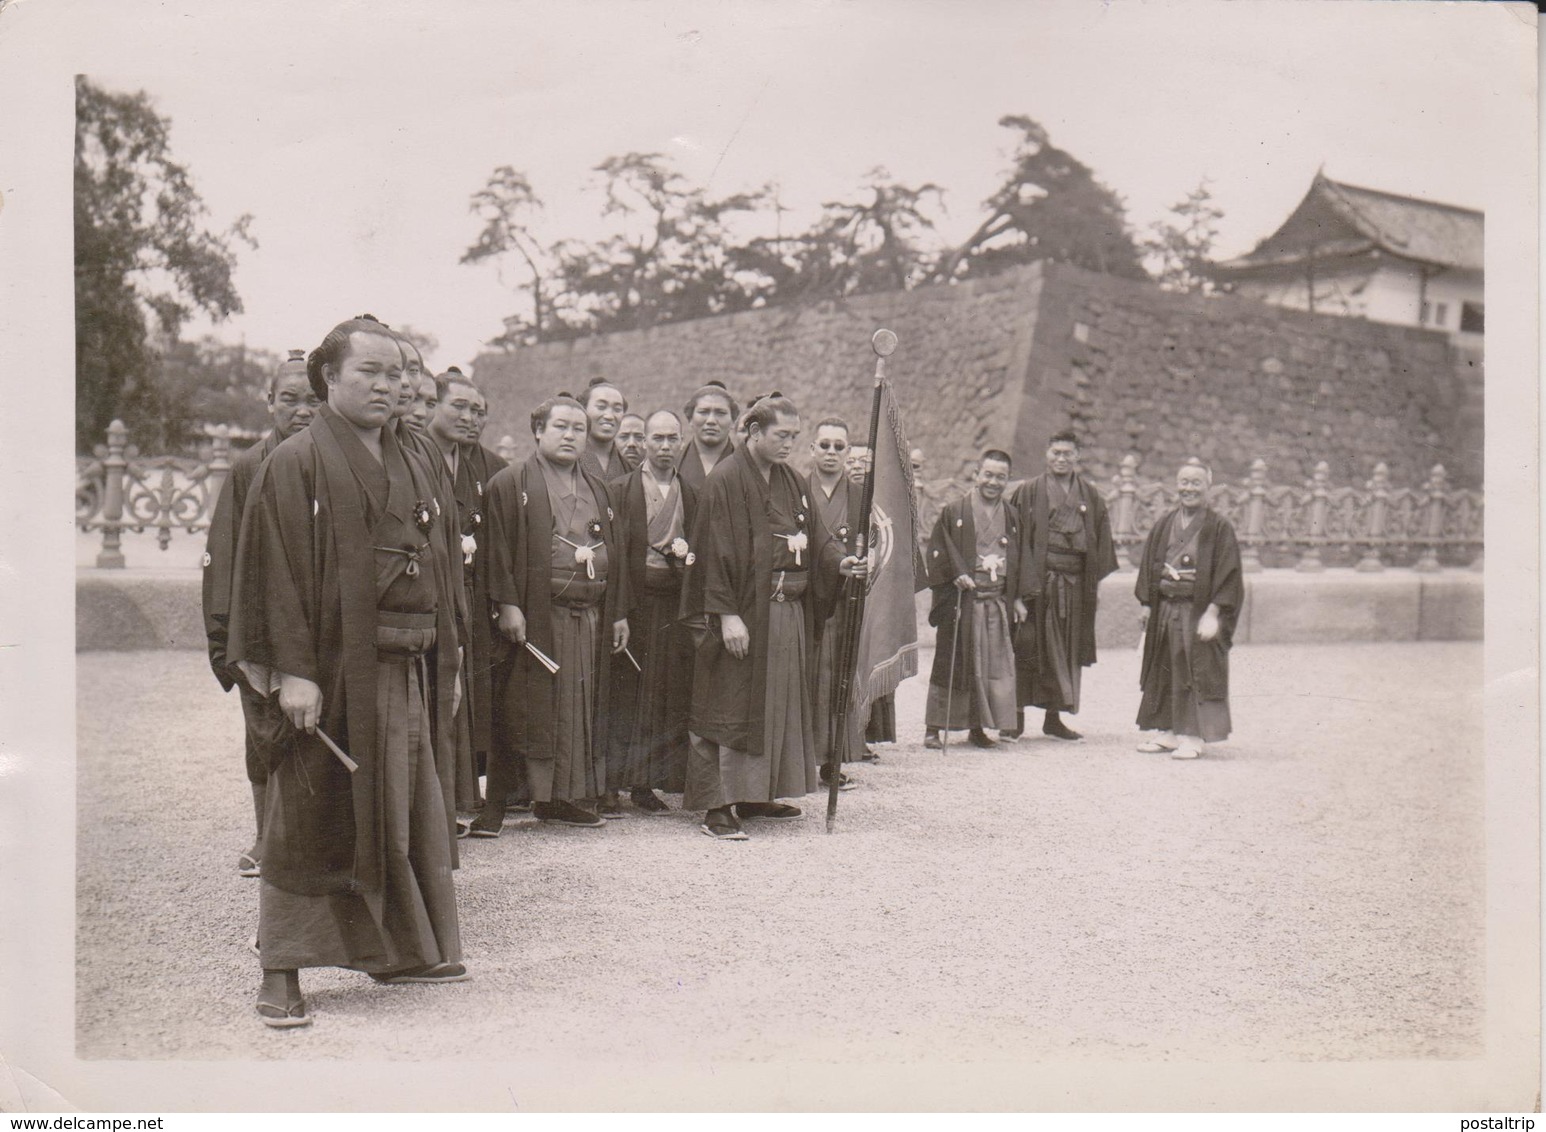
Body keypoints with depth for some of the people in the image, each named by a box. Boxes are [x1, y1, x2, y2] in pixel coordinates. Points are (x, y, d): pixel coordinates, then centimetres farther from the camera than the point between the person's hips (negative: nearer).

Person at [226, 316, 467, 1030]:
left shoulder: (409, 473, 15)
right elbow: (278, 573, -13)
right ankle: (281, 976, 6)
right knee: (308, 820, -2)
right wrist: (292, 670, -21)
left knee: (406, 815, 14)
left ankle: (400, 950, 27)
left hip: (404, 673, 7)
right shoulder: (296, 464, -5)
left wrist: (442, 669, 13)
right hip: (331, 672, -7)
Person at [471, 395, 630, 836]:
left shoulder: (597, 489, 19)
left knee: (580, 708, 8)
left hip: (590, 616, 6)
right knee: (522, 708, -5)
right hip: (534, 615, -6)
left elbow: (615, 551, 18)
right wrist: (507, 604, -16)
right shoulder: (511, 484, 1)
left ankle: (559, 796, 18)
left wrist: (619, 613, 12)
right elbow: (499, 547, -7)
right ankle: (496, 802, 1)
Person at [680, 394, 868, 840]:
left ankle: (756, 795, 23)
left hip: (789, 611, 8)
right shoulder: (726, 480, -11)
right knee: (734, 706, -6)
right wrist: (726, 614, -21)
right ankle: (719, 807, -3)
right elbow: (717, 551, -16)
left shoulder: (793, 482, 13)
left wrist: (840, 561, -7)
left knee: (779, 702, 13)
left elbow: (815, 535, 13)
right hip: (745, 612, -8)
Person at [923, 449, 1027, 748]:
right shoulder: (954, 511, -1)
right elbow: (937, 551, -4)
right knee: (950, 663, -2)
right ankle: (933, 727, 5)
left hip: (997, 602, 4)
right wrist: (957, 574, -18)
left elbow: (1018, 561, 19)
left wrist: (1017, 598, 13)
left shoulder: (1011, 517, 13)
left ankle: (978, 727, 15)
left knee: (993, 665, 4)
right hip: (960, 599, -4)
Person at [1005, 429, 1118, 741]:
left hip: (1075, 583, 4)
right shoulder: (1028, 492, 1)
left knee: (1066, 651, 7)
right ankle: (1017, 714, 4)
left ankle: (1054, 717, 17)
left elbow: (1101, 538, 13)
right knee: (1028, 645, -5)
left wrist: (1098, 578, 6)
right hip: (1037, 580, -4)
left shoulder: (1091, 496, 12)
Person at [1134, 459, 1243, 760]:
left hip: (1199, 611, -5)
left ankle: (1194, 736, 4)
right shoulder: (1164, 526, 9)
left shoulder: (1219, 528, -5)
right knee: (1165, 673, 10)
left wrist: (1212, 612, -16)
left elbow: (1228, 574, -9)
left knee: (1197, 674, -2)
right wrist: (1146, 604, 4)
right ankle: (1168, 732, 19)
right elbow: (1148, 566, 13)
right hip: (1164, 611, 5)